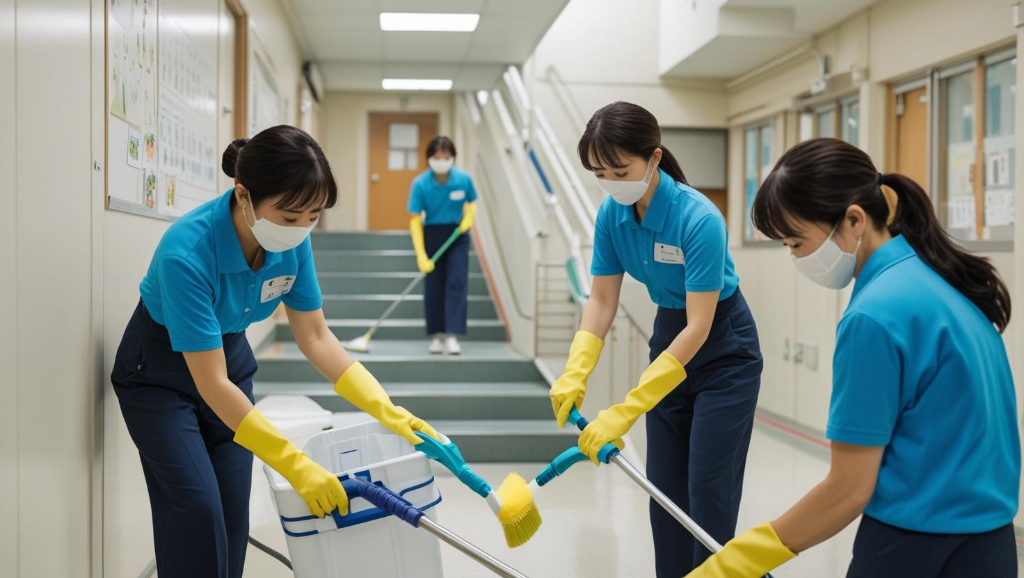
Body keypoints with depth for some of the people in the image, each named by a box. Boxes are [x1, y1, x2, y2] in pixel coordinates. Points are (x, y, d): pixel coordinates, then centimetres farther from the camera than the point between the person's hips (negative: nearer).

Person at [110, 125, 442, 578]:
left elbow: (315, 336, -8)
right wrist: (297, 467, -35)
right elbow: (211, 384, -34)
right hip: (159, 374, -5)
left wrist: (384, 409, -18)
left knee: (234, 508, 0)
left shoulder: (292, 240, -19)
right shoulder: (187, 253, -36)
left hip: (228, 356, 5)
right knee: (195, 505, -15)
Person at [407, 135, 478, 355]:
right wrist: (421, 256, -20)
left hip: (457, 236, 1)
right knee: (433, 286, 2)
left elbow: (471, 203, 9)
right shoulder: (420, 184, -17)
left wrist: (469, 216, -13)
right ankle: (437, 335, 15)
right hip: (432, 236, -1)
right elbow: (415, 220, -15)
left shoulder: (464, 179, -12)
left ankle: (452, 336, -9)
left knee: (457, 283, -9)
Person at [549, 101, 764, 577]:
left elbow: (699, 327, -32)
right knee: (664, 485, 9)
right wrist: (575, 374, -22)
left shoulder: (699, 219, -31)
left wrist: (627, 412, -35)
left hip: (723, 353, -6)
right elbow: (602, 300, -6)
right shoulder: (612, 213, -12)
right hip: (670, 339, 6)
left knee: (707, 487, -4)